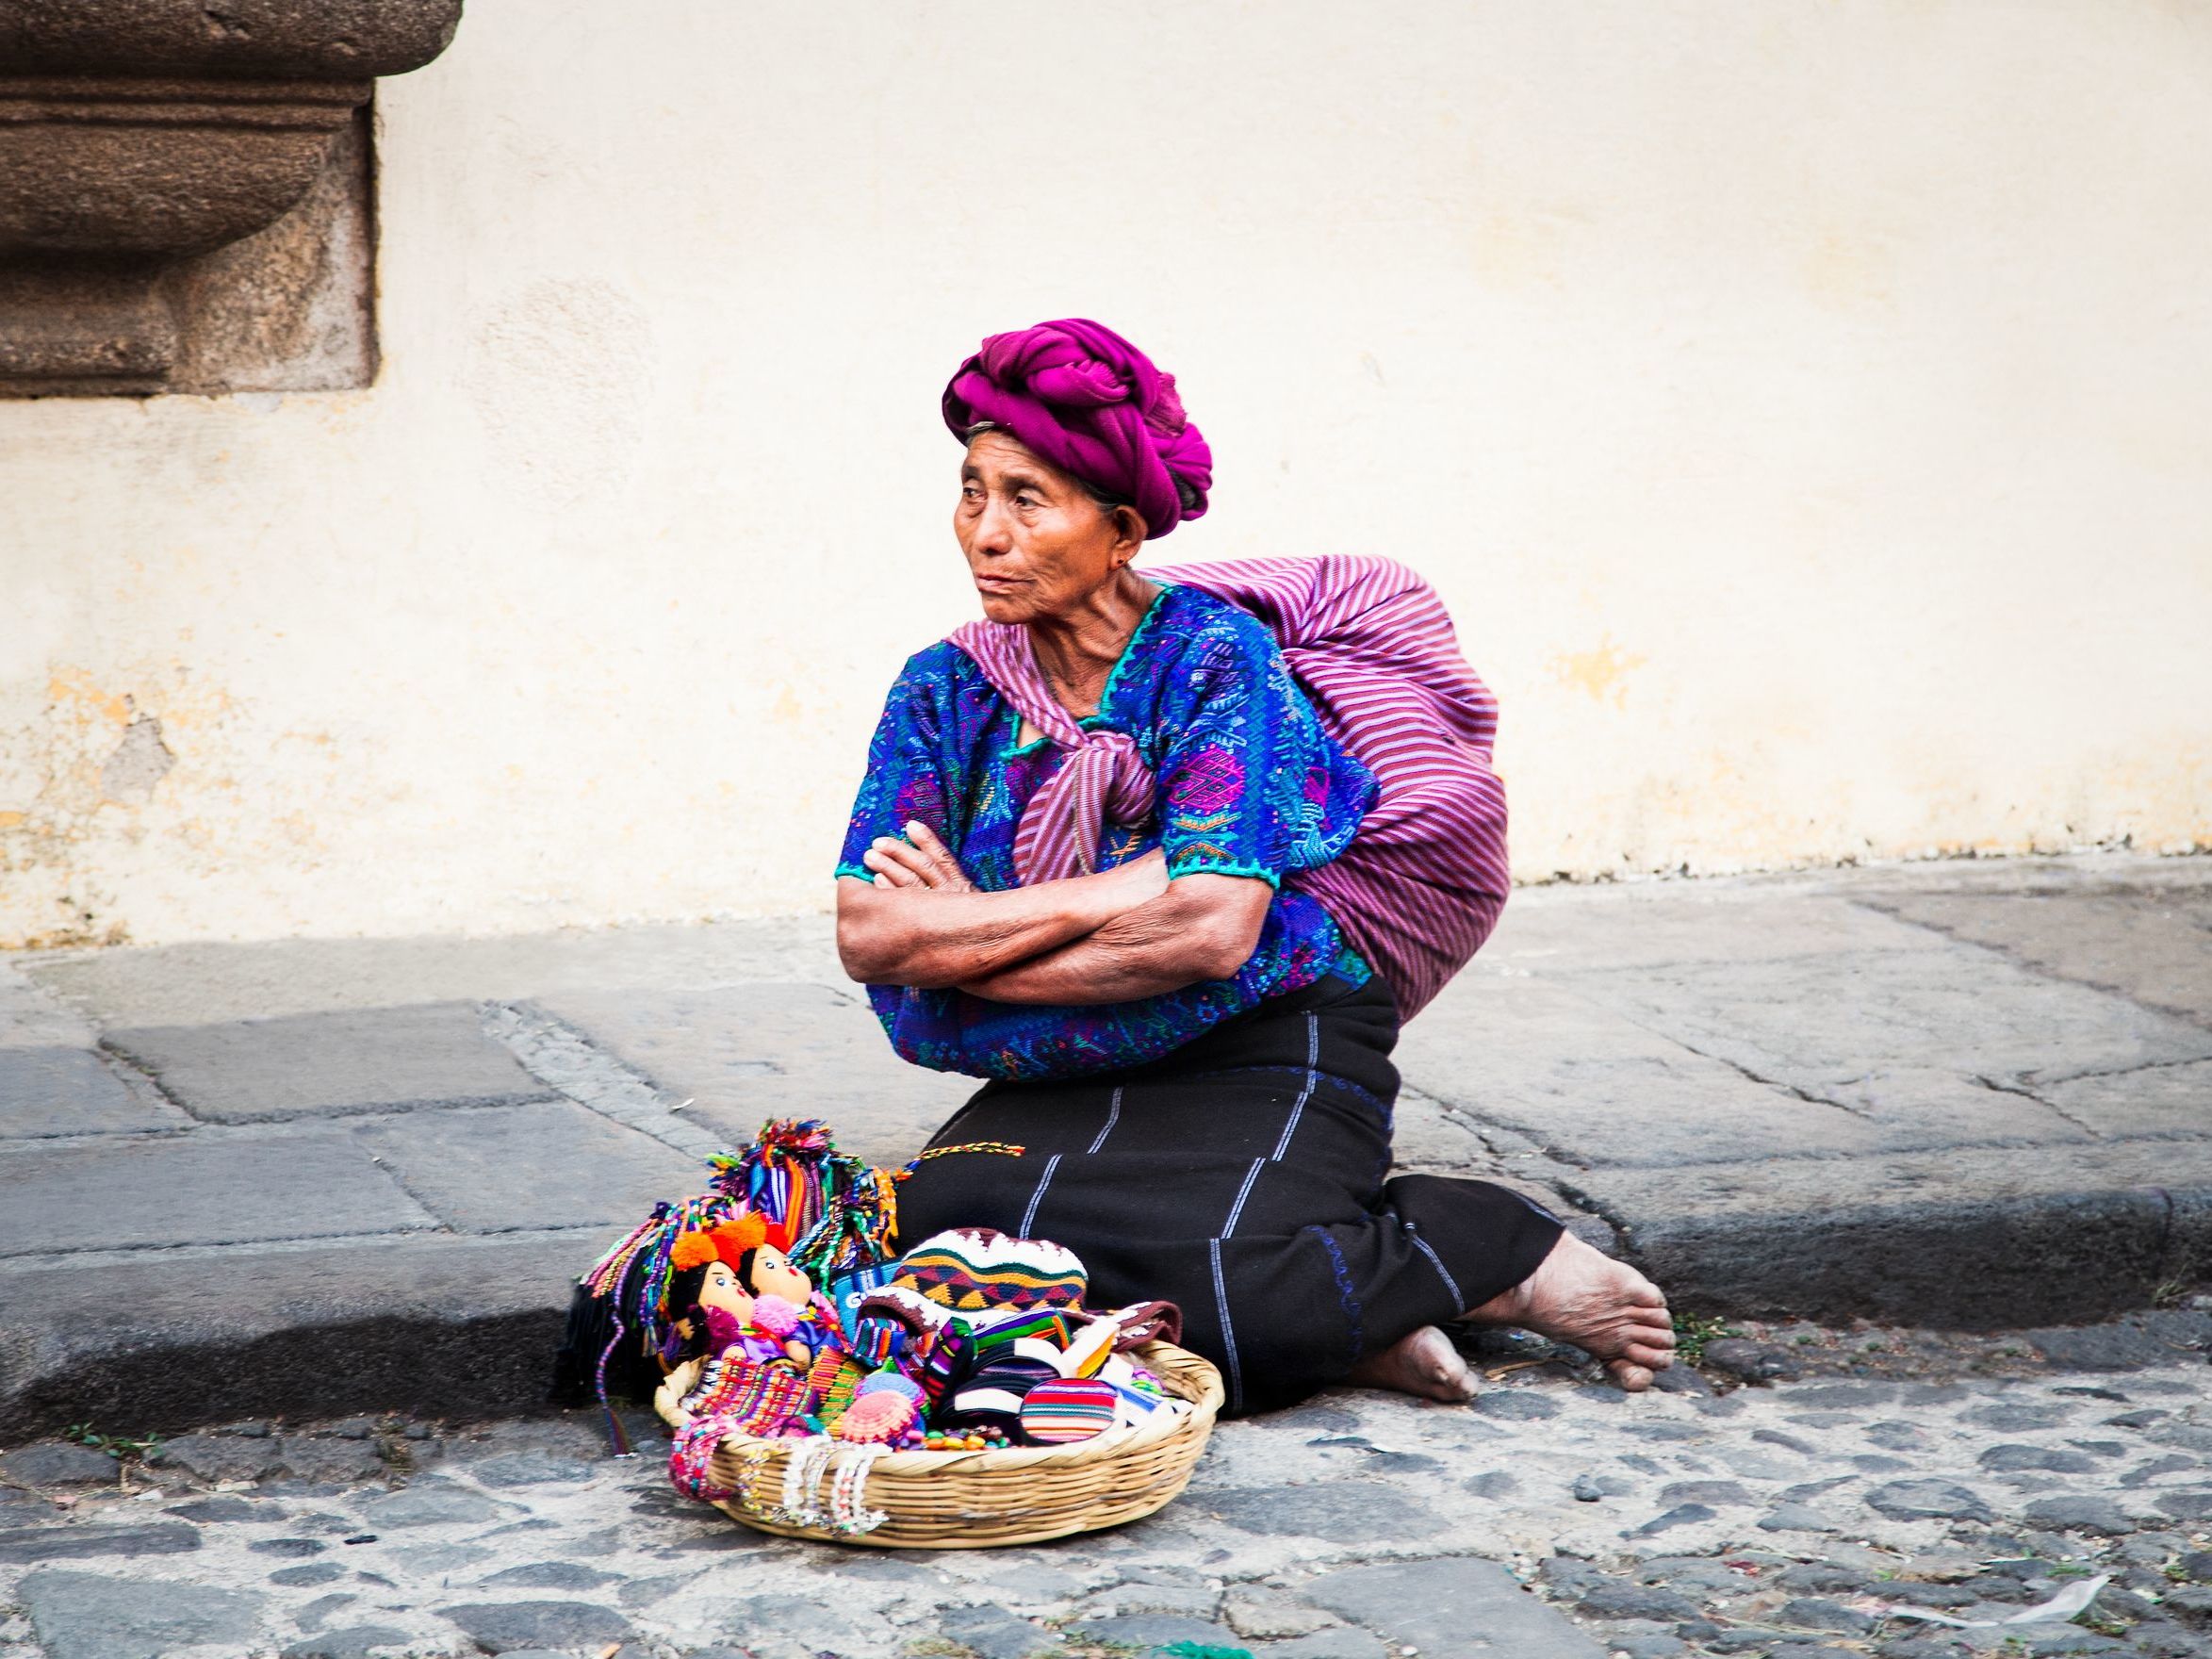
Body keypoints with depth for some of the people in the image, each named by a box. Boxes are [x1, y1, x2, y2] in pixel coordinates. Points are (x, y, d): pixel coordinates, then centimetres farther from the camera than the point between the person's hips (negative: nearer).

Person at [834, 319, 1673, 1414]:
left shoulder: (1217, 658, -9)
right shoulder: (946, 691, 6)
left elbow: (1211, 930, -22)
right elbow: (867, 937, -6)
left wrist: (967, 939, -12)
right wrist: (1105, 899, -15)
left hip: (1267, 1061, -5)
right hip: (1077, 1087, 5)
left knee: (1218, 1284, -33)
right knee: (936, 1218, -27)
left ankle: (1497, 1258, -6)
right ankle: (1315, 1315, -18)